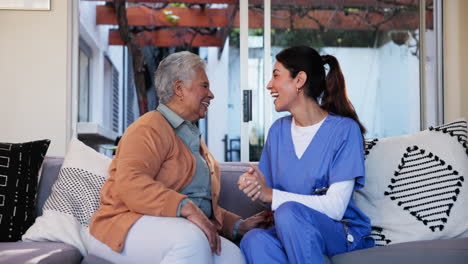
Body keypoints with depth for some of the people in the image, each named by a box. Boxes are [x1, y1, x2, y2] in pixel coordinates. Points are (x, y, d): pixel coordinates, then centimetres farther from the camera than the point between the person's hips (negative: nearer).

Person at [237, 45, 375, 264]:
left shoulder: (344, 129, -9)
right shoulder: (278, 130, 10)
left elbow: (335, 207, -16)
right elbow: (269, 192, 9)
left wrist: (271, 195, -19)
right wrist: (255, 184, -15)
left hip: (343, 233, -4)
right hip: (291, 233, 4)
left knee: (289, 211, -36)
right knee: (253, 240, -31)